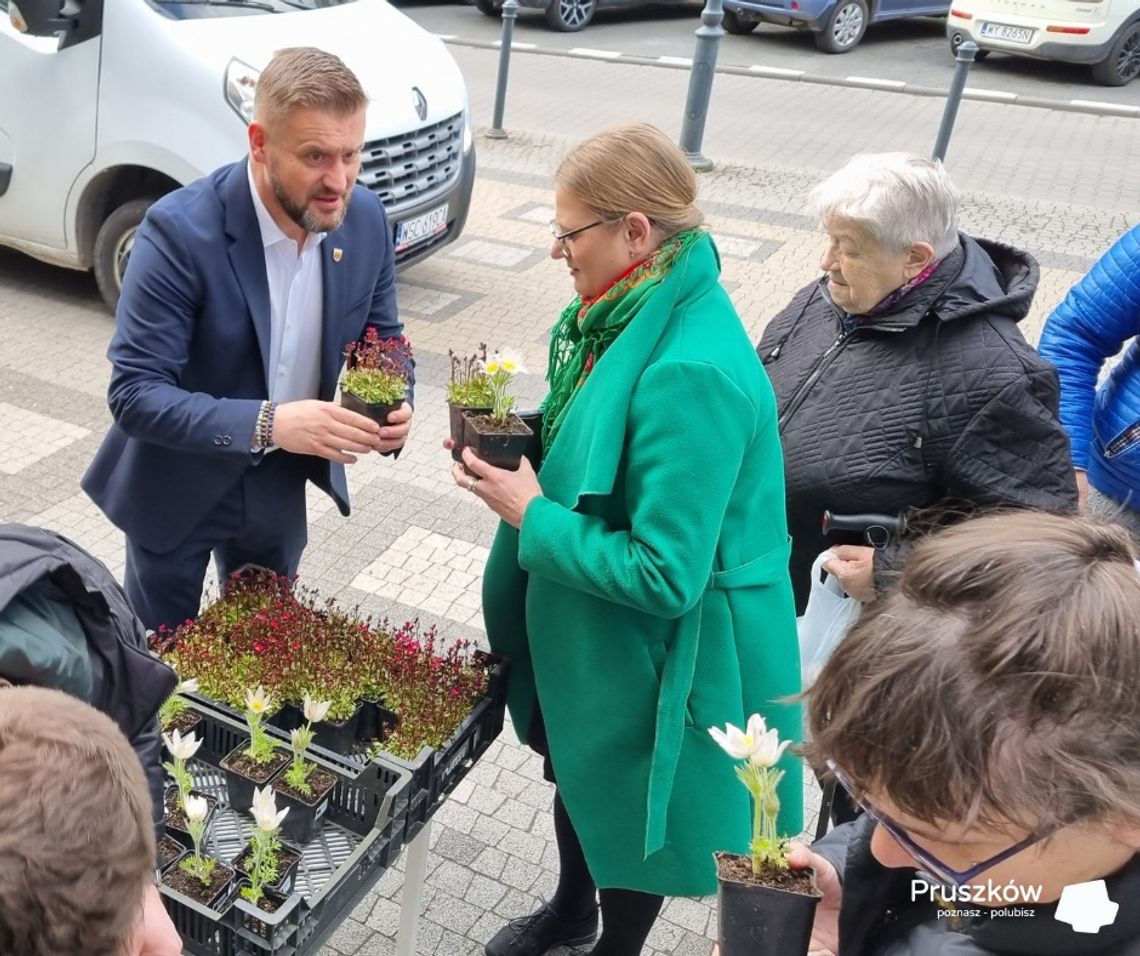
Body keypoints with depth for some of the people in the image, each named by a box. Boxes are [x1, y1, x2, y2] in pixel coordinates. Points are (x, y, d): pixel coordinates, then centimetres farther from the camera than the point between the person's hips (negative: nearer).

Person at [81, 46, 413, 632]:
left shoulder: (366, 218, -13)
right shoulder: (178, 231, -29)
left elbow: (383, 337, 0)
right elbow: (134, 394, -28)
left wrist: (392, 405, -22)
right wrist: (267, 423, -42)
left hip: (281, 484, 4)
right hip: (178, 489, -4)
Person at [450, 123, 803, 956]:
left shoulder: (692, 372, -33)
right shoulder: (636, 314, -4)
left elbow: (663, 574, -31)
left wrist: (531, 515, -22)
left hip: (651, 653, -9)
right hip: (586, 630, 9)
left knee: (623, 805, 18)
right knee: (577, 779, 30)